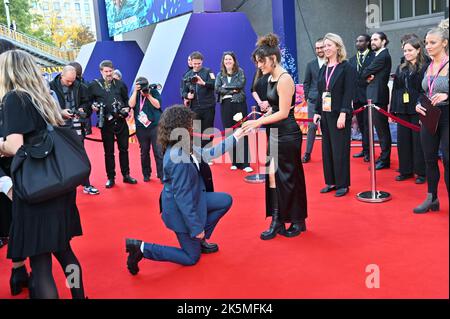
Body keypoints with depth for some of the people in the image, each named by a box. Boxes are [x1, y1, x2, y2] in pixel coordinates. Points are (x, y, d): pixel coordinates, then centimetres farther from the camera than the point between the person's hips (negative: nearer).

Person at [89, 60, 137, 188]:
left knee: (124, 149, 9)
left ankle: (126, 175, 21)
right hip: (106, 122, -2)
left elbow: (126, 99, 14)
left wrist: (127, 108, -4)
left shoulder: (120, 84, 7)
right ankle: (111, 178, 17)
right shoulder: (94, 85, 0)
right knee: (108, 152, 7)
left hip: (121, 121, 2)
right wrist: (93, 107, -17)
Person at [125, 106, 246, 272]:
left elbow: (207, 154, 6)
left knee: (226, 200, 15)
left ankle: (201, 240, 23)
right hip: (181, 210, -8)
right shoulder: (179, 159, -34)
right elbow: (182, 197, -29)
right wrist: (196, 227, -21)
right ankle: (142, 248, 3)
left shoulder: (183, 146, -7)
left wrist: (234, 137, 9)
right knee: (192, 257, 8)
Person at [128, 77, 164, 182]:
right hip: (141, 127, 2)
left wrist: (148, 94, -13)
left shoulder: (154, 92, 3)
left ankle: (161, 175, 0)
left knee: (158, 152, -5)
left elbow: (157, 105, -8)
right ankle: (146, 174, 21)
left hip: (155, 126, -2)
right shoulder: (135, 94, 8)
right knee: (144, 152, 9)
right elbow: (131, 104, -8)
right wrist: (135, 91, -10)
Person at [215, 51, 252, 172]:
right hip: (225, 105, 3)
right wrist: (232, 90, -10)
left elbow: (241, 84, -11)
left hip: (239, 104, -3)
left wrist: (226, 86, -7)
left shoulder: (240, 72, 7)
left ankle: (245, 163, -6)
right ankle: (234, 162, 12)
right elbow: (217, 89, -3)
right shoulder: (220, 75, 12)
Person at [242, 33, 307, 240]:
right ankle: (277, 221, 14)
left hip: (287, 135, -9)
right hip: (276, 133, 9)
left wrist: (259, 122, -16)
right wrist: (259, 122, 7)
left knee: (289, 178, 3)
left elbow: (283, 113, -18)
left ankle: (298, 222, 20)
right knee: (273, 176, 6)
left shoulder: (284, 79, -16)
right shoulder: (271, 78, 11)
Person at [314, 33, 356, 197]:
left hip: (339, 115, -6)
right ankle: (331, 182, 20)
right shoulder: (323, 69, 13)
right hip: (325, 114, 6)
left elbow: (349, 93, -12)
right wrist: (317, 112, 9)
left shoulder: (347, 67, -6)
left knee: (340, 150, -1)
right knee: (327, 149, 9)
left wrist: (343, 114, -20)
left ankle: (342, 184, 10)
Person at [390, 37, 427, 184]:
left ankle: (421, 172, 11)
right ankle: (406, 170, 20)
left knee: (418, 141, 0)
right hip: (402, 110, 5)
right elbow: (395, 90, 12)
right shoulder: (400, 68, 13)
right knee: (402, 140, 8)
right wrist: (392, 110, 8)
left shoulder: (424, 68, -4)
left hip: (417, 110, -5)